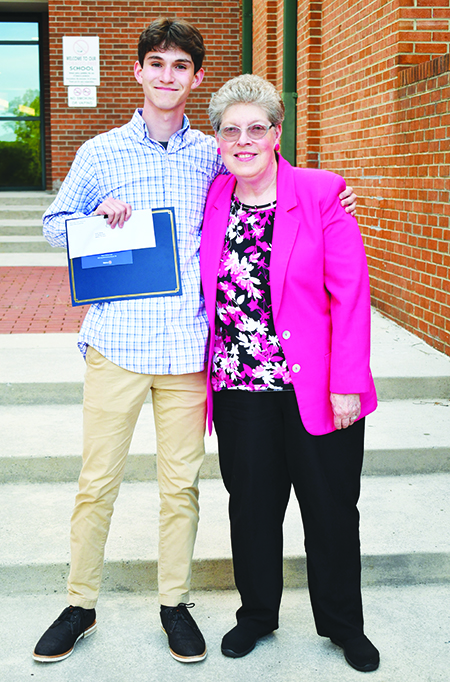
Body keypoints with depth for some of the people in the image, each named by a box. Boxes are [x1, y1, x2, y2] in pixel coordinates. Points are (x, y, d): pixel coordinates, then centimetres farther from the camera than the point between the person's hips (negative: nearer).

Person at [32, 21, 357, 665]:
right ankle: (80, 605, 23)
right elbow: (54, 222, 14)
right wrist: (96, 218, -7)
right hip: (117, 341, -1)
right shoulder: (101, 152, 6)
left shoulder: (214, 156, 9)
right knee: (96, 481, 5)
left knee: (181, 482, 9)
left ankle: (175, 601, 27)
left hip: (187, 346, 1)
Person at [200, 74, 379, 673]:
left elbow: (351, 294, -9)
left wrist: (347, 384, -13)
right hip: (239, 389, 3)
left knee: (331, 508, 10)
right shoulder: (212, 199, 5)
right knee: (251, 506, 14)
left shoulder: (320, 196, -7)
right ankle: (257, 615, 36)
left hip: (315, 388, -3)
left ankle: (344, 625, 31)